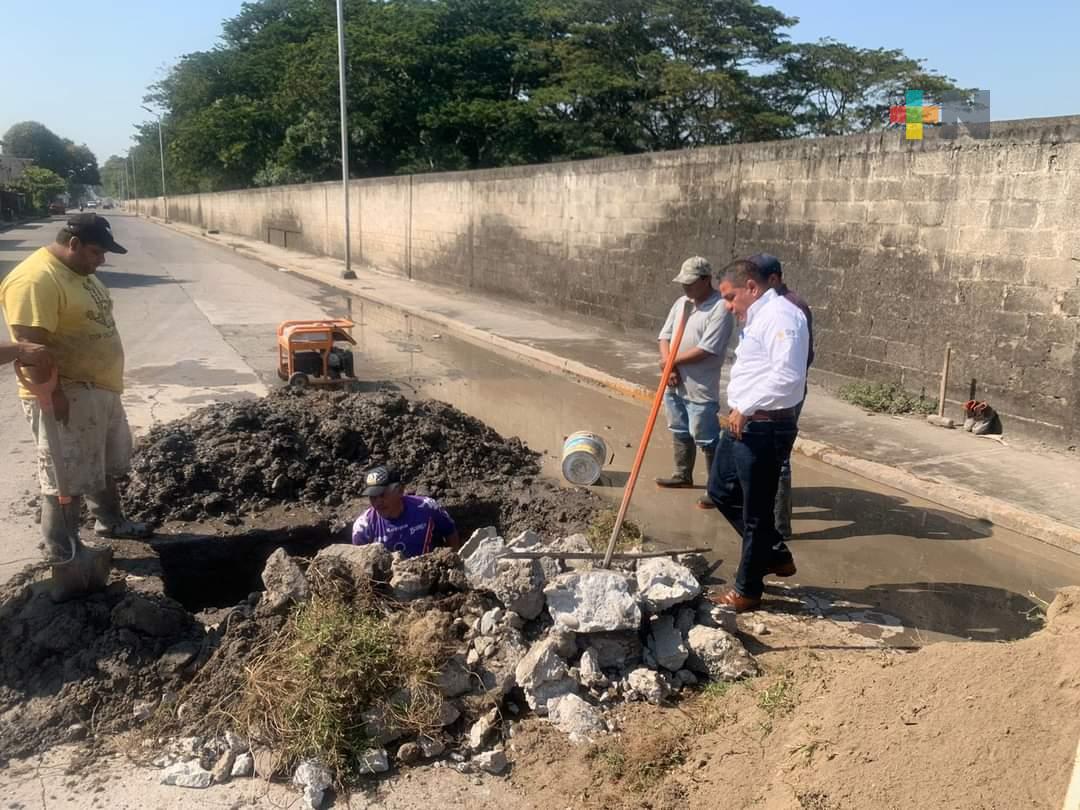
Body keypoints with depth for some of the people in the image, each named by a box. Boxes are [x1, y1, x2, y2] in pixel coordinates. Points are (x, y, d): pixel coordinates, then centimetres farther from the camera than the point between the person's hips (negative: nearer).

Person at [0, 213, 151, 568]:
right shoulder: (35, 279, -21)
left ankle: (111, 522, 40)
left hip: (100, 388, 10)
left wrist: (106, 381, 23)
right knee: (68, 478, 0)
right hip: (66, 395, -10)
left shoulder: (78, 271, 11)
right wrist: (52, 394, -26)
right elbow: (31, 345, -25)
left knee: (107, 464, 22)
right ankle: (60, 553, 13)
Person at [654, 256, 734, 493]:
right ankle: (683, 475, 35)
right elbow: (665, 336, 8)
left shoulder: (720, 308, -17)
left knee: (706, 438, -1)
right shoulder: (681, 302, 8)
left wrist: (672, 361, -13)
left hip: (700, 389, -8)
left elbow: (704, 351, -23)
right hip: (675, 385, 8)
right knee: (680, 432, 20)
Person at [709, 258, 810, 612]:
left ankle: (747, 590, 20)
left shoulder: (781, 315, -16)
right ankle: (776, 556, 36)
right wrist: (738, 413, 16)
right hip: (744, 425, 11)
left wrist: (746, 408, -21)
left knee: (756, 512, 4)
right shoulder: (758, 318, 17)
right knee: (723, 494, 20)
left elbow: (787, 376, -27)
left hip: (764, 429, -10)